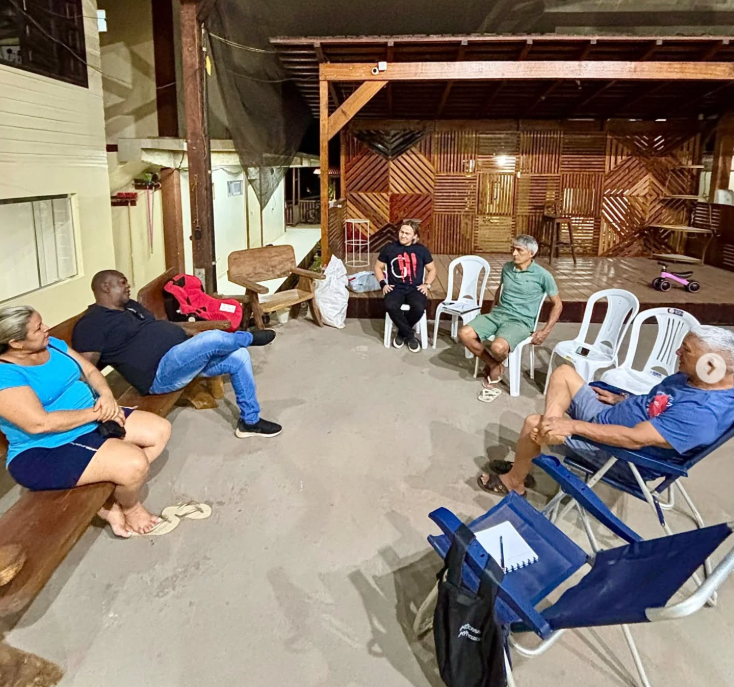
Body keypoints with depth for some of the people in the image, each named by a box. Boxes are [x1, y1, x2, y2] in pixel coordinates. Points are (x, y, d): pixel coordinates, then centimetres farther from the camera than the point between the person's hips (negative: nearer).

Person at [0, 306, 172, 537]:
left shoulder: (51, 344, 5)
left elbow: (90, 371, 9)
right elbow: (39, 423, -28)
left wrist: (106, 395, -13)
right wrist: (95, 412, -22)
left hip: (91, 421, 9)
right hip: (46, 452, -9)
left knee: (160, 430, 2)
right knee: (134, 463, -27)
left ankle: (108, 500, 6)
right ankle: (130, 507, 10)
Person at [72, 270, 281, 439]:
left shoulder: (131, 306, 21)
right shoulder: (92, 323, -7)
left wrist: (189, 335, 18)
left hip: (183, 356, 10)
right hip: (161, 373, -10)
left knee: (239, 356, 0)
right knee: (213, 339, -29)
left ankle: (250, 421, 9)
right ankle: (249, 337, 7)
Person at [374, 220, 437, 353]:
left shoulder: (422, 250, 6)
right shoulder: (389, 248, 5)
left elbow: (432, 269, 16)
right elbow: (378, 267, 15)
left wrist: (426, 284, 0)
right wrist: (383, 284, 1)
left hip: (415, 288, 0)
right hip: (396, 288, 0)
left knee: (419, 308, -33)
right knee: (390, 306, -35)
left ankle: (402, 333, -3)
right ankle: (410, 335, -12)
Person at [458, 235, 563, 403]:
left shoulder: (542, 275, -8)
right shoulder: (506, 267, 7)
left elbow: (557, 304, 1)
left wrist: (546, 331, -7)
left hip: (520, 321, -5)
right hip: (498, 314, 5)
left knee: (498, 347, -34)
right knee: (464, 334, -17)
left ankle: (496, 366, 6)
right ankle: (493, 365, 3)